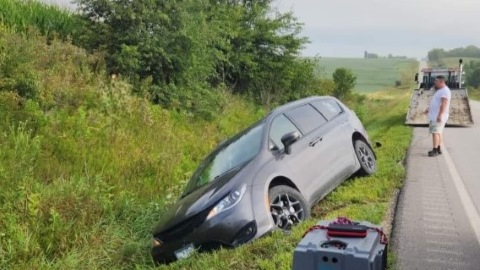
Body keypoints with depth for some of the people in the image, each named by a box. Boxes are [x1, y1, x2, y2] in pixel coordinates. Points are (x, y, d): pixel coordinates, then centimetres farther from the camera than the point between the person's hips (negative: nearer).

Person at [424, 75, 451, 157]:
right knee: (438, 132, 13)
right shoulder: (440, 90, 18)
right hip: (435, 116, 11)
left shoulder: (445, 91, -16)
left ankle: (435, 150, -13)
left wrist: (439, 115, -29)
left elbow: (444, 104, -25)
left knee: (435, 132, -13)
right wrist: (429, 109, 22)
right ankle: (438, 149, 18)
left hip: (438, 117, -11)